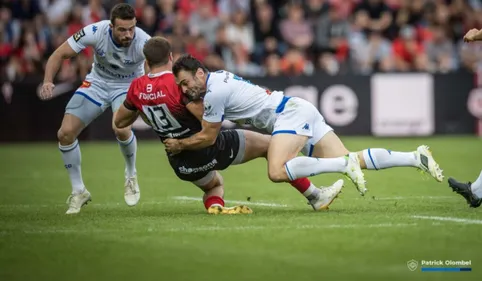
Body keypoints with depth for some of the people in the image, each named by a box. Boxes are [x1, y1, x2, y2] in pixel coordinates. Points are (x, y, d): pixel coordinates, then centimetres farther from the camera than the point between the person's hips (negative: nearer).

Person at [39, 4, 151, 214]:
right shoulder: (96, 32, -27)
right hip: (98, 82, 3)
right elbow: (59, 55, -18)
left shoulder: (143, 42, -31)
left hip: (128, 86, -2)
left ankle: (131, 176, 1)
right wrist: (48, 81, -34)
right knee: (65, 133, -10)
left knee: (121, 128, -32)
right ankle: (78, 192, 11)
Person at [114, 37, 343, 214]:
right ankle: (316, 197, 16)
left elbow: (119, 122, 13)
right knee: (268, 144, 12)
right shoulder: (177, 83, -21)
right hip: (209, 150, -6)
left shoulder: (136, 88, -3)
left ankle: (214, 205, 1)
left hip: (182, 166, 6)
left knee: (214, 184, 38)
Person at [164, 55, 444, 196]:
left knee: (277, 172, -28)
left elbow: (207, 137, -4)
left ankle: (346, 163, -25)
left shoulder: (214, 92, -13)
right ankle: (416, 157, -3)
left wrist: (179, 145, 10)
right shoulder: (217, 78, 15)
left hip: (291, 113, -10)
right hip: (300, 111, 10)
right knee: (352, 162, 3)